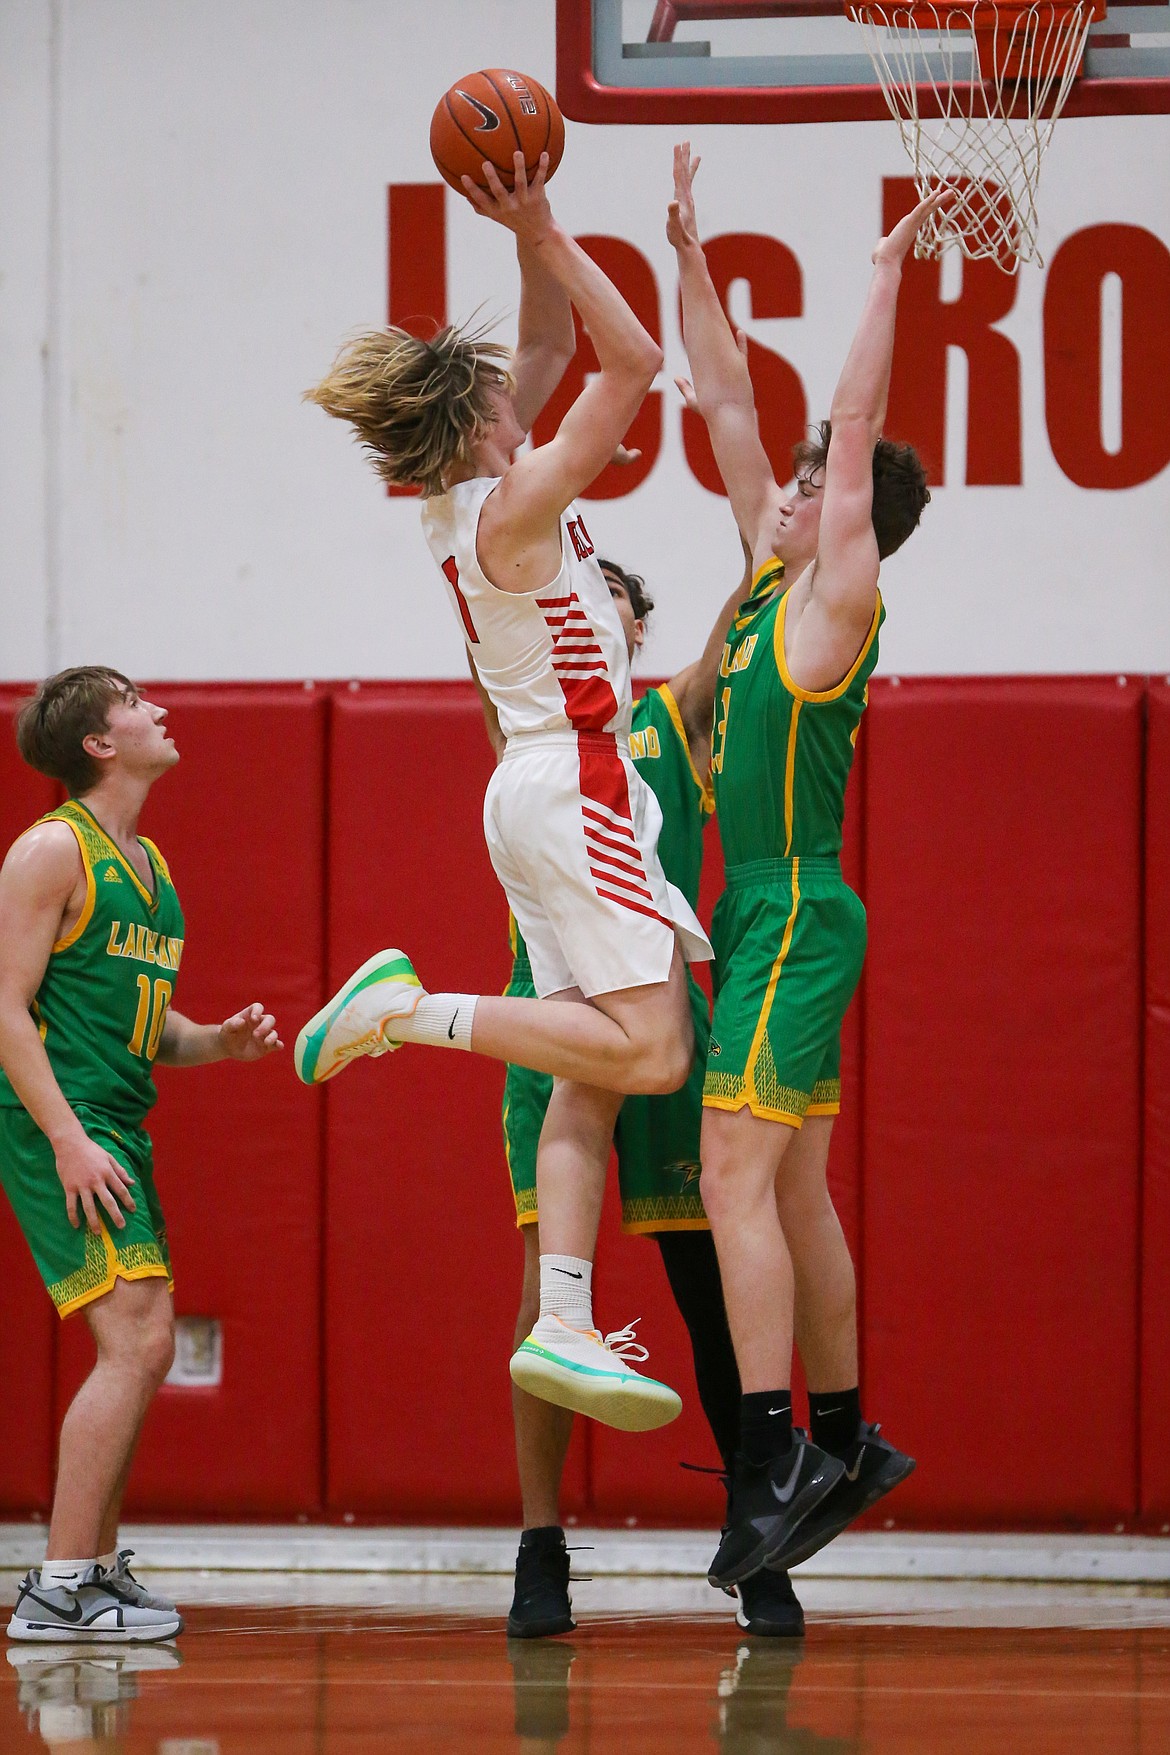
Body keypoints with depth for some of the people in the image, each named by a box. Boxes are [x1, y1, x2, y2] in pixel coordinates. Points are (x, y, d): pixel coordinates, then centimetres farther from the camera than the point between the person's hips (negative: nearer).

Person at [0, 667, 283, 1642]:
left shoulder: (149, 865, 18)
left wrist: (218, 1042, 6)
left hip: (118, 1125, 10)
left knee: (139, 1347, 13)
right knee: (139, 1340, -17)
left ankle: (99, 1570, 23)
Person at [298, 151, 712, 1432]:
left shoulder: (467, 496, 9)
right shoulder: (511, 509, -14)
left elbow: (554, 346, 19)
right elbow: (630, 362, -16)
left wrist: (529, 239, 7)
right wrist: (545, 234, -13)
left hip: (543, 790, 9)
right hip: (576, 787, -9)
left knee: (589, 1078, 3)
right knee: (648, 1051, -13)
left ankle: (562, 1327, -4)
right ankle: (412, 1010, -11)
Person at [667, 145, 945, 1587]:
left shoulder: (837, 603, -8)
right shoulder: (771, 579, 13)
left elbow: (858, 426, -12)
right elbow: (725, 405, 17)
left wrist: (888, 269, -9)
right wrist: (689, 255, 15)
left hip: (796, 921, -9)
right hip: (766, 920, 9)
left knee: (739, 1184, -15)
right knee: (792, 1195, 12)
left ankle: (770, 1461, -20)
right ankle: (843, 1443, 17)